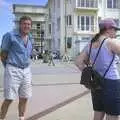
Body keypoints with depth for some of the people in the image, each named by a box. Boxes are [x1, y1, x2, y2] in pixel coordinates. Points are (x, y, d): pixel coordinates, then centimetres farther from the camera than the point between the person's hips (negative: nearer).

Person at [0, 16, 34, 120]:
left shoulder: (31, 39, 11)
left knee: (24, 98, 9)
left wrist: (25, 66, 15)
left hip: (26, 71, 6)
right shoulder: (10, 35, -7)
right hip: (13, 70, -5)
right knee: (9, 99, -5)